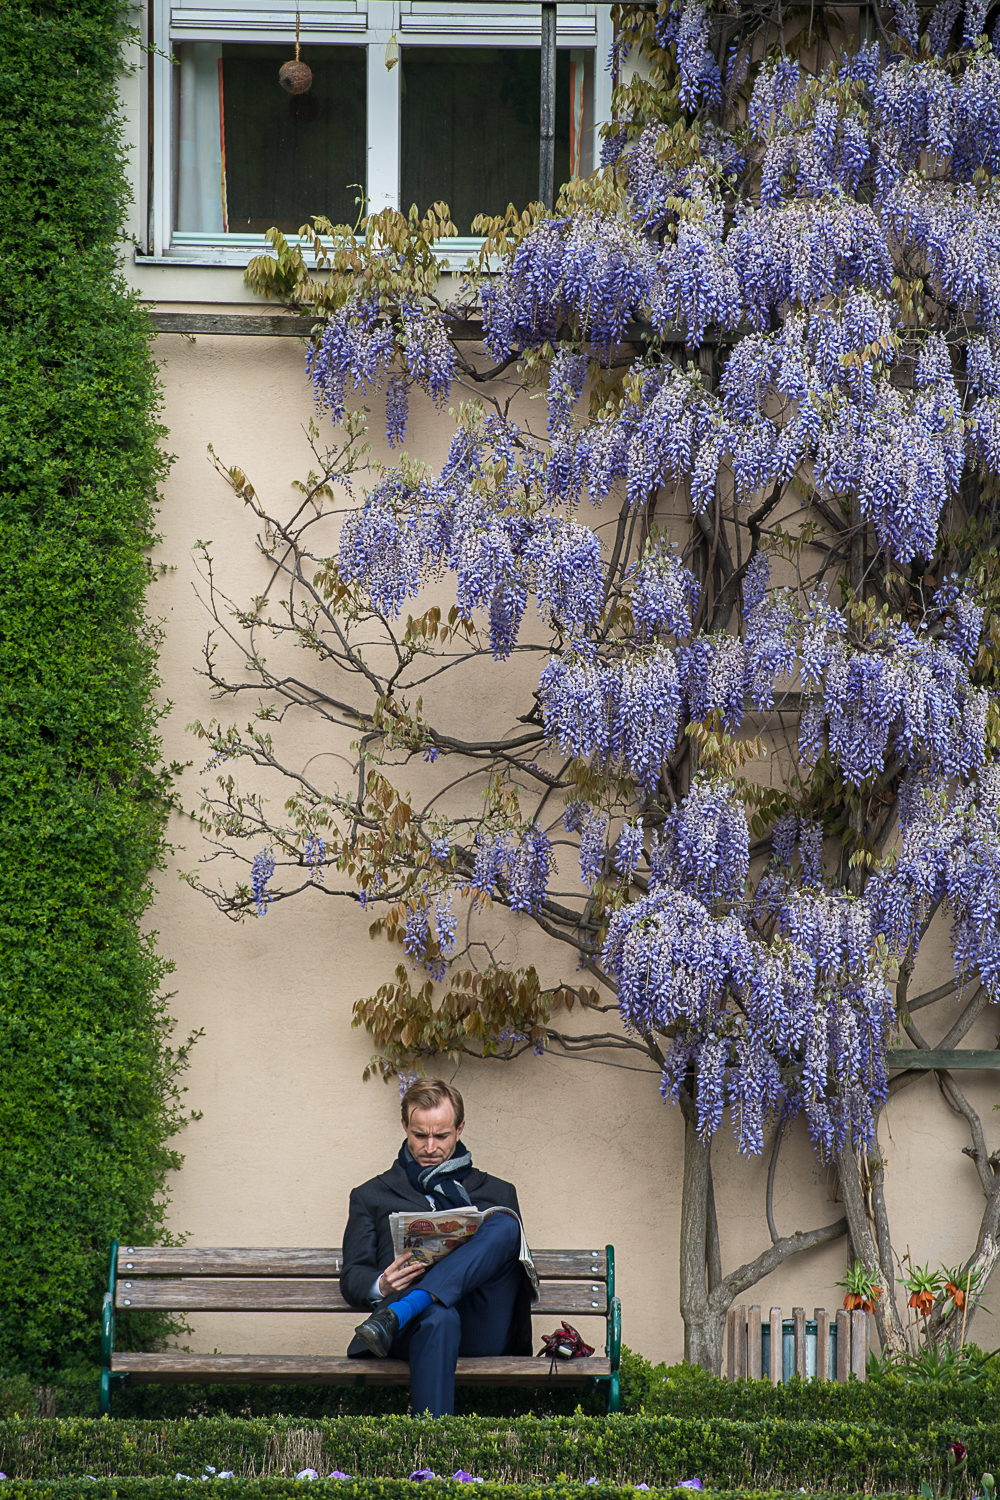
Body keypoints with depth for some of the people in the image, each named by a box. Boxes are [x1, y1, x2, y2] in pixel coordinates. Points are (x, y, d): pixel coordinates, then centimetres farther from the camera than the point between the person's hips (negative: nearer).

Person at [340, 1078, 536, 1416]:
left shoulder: (497, 1194, 31)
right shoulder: (371, 1197, 28)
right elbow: (352, 1278, 17)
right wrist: (381, 1286, -8)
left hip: (483, 1329, 2)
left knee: (504, 1223, -27)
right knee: (439, 1319, -41)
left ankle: (396, 1315, -41)